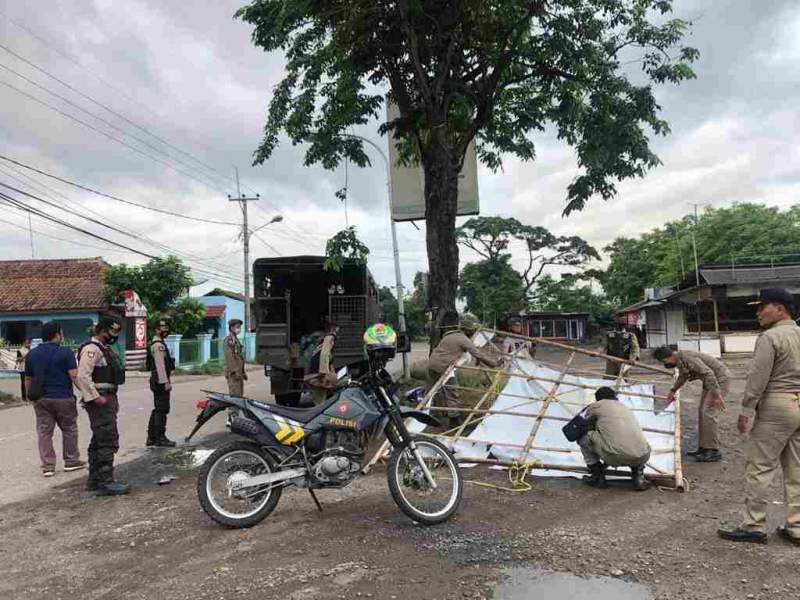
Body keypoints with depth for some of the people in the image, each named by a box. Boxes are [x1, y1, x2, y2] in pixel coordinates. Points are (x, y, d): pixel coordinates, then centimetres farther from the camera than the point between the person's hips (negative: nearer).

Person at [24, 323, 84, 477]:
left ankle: (48, 465, 7)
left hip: (41, 399, 4)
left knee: (44, 432, 8)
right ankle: (71, 461, 18)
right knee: (69, 430, 10)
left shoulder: (31, 354, 7)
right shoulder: (65, 352, -10)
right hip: (63, 398, -4)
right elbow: (74, 376, -15)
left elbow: (28, 379, 13)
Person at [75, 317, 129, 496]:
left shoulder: (104, 349, 19)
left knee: (98, 441, 16)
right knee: (108, 441, -12)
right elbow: (83, 376, -24)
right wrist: (95, 397, -24)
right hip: (100, 402, -11)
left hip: (108, 399, 11)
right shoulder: (91, 349, -14)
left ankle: (94, 480, 25)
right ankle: (106, 482, -11)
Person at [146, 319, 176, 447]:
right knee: (162, 410, -6)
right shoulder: (158, 345, -14)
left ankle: (151, 437, 21)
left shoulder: (159, 343, 19)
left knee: (157, 409, 15)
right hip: (161, 382, -11)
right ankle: (160, 438, -2)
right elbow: (160, 365, -21)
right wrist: (166, 382, -24)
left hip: (158, 382, 11)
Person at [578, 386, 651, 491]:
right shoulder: (625, 407, 30)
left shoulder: (598, 405, 14)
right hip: (643, 457, 6)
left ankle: (597, 476, 17)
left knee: (583, 436, 14)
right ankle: (638, 476, 19)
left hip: (617, 457, -6)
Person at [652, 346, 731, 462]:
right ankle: (704, 448, 13)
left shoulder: (687, 358, -27)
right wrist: (673, 391, 29)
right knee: (703, 413, 8)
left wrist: (716, 395, -35)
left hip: (720, 379, -10)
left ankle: (714, 451, -9)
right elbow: (682, 376, 25)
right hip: (710, 380, 10)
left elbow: (709, 373, -34)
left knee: (709, 413, -14)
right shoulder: (679, 360, 4)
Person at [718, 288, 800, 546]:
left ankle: (754, 527, 5)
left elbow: (757, 378, -16)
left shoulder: (770, 337, -12)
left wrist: (746, 410, -11)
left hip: (777, 407, -8)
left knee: (760, 468, -1)